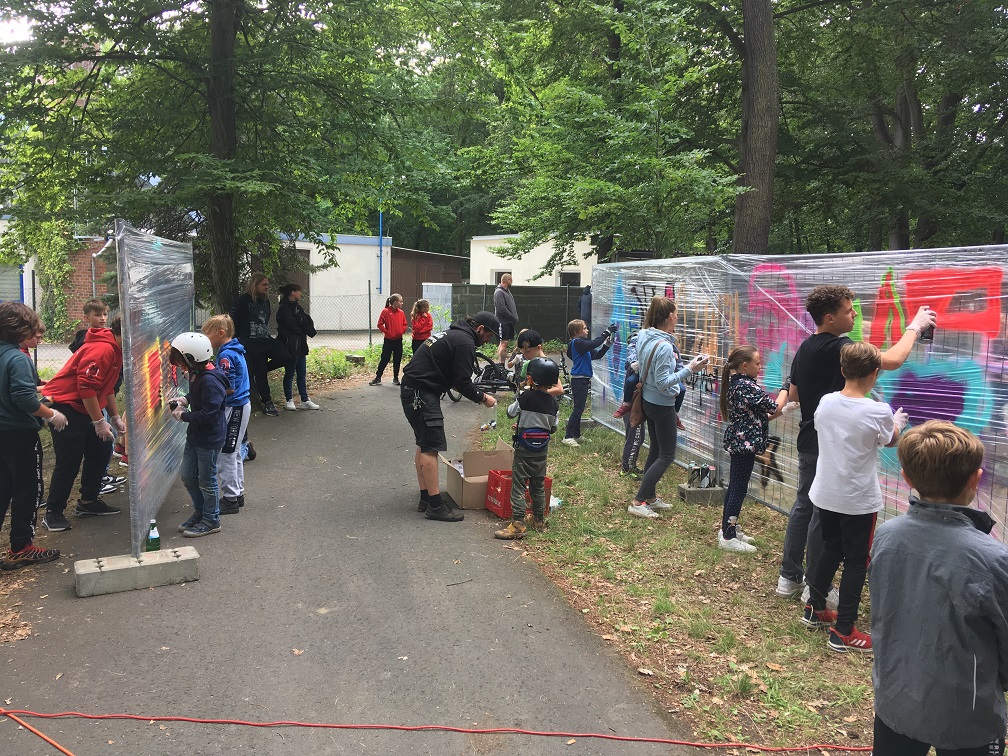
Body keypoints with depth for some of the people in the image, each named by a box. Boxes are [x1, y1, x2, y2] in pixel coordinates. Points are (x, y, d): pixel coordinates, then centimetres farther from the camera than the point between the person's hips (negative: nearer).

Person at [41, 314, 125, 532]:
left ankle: (88, 502, 23)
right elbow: (86, 386, -27)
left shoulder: (115, 350, 11)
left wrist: (115, 418, 16)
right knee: (69, 461, -8)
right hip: (64, 407, -10)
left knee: (101, 452, 11)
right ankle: (53, 513, 4)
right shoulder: (102, 349, -23)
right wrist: (99, 422, -21)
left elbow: (107, 388, 19)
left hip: (83, 408, 10)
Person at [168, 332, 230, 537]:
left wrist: (183, 416, -17)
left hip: (210, 439, -10)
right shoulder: (196, 374, 2)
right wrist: (185, 399, 2)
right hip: (194, 436, 10)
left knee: (207, 480, 5)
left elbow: (208, 414, -29)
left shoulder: (210, 381, -28)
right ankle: (200, 512, 35)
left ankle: (211, 520, 20)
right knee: (188, 477, 18)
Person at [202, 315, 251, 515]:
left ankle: (230, 499, 3)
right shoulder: (236, 351, 11)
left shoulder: (226, 355, -19)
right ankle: (238, 493, 28)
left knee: (225, 454, -3)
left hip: (233, 409, -10)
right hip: (241, 405, 10)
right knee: (233, 453, 19)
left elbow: (228, 388, -22)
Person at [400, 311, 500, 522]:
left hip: (411, 389, 11)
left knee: (424, 445, 14)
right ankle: (435, 505, -8)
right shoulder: (465, 343, -12)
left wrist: (477, 394, 19)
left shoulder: (451, 334, 19)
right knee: (431, 447, -9)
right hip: (422, 393, -11)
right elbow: (462, 382, -14)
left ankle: (425, 498, 20)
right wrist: (482, 398, 1)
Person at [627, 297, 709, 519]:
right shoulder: (664, 346, -26)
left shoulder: (644, 336, 0)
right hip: (662, 405, -9)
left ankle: (649, 496, 28)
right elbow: (663, 383, -26)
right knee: (667, 456, 0)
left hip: (648, 399, 9)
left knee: (655, 450, 19)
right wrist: (689, 369, -26)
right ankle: (638, 502, -1)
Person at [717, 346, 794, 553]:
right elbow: (775, 407, -14)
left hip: (737, 442, 10)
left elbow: (759, 416, 16)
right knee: (739, 490, -3)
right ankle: (728, 537, 3)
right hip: (745, 444, -10)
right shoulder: (748, 386, -20)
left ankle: (728, 529, 27)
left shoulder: (735, 384, 10)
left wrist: (785, 410, 12)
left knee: (734, 487, 17)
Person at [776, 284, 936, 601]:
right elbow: (893, 360, -25)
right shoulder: (838, 348, -20)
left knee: (803, 504, 15)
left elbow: (794, 395, 17)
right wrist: (914, 327, -10)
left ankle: (789, 577, 22)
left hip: (808, 441, 9)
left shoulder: (804, 349, 8)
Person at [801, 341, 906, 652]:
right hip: (859, 501, -5)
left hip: (825, 495, 5)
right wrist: (897, 423, 26)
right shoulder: (879, 412, -18)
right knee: (856, 562, 7)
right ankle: (843, 632, 14)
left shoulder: (825, 403, -6)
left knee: (830, 550, 23)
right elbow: (892, 440, 3)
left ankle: (815, 609, 37)